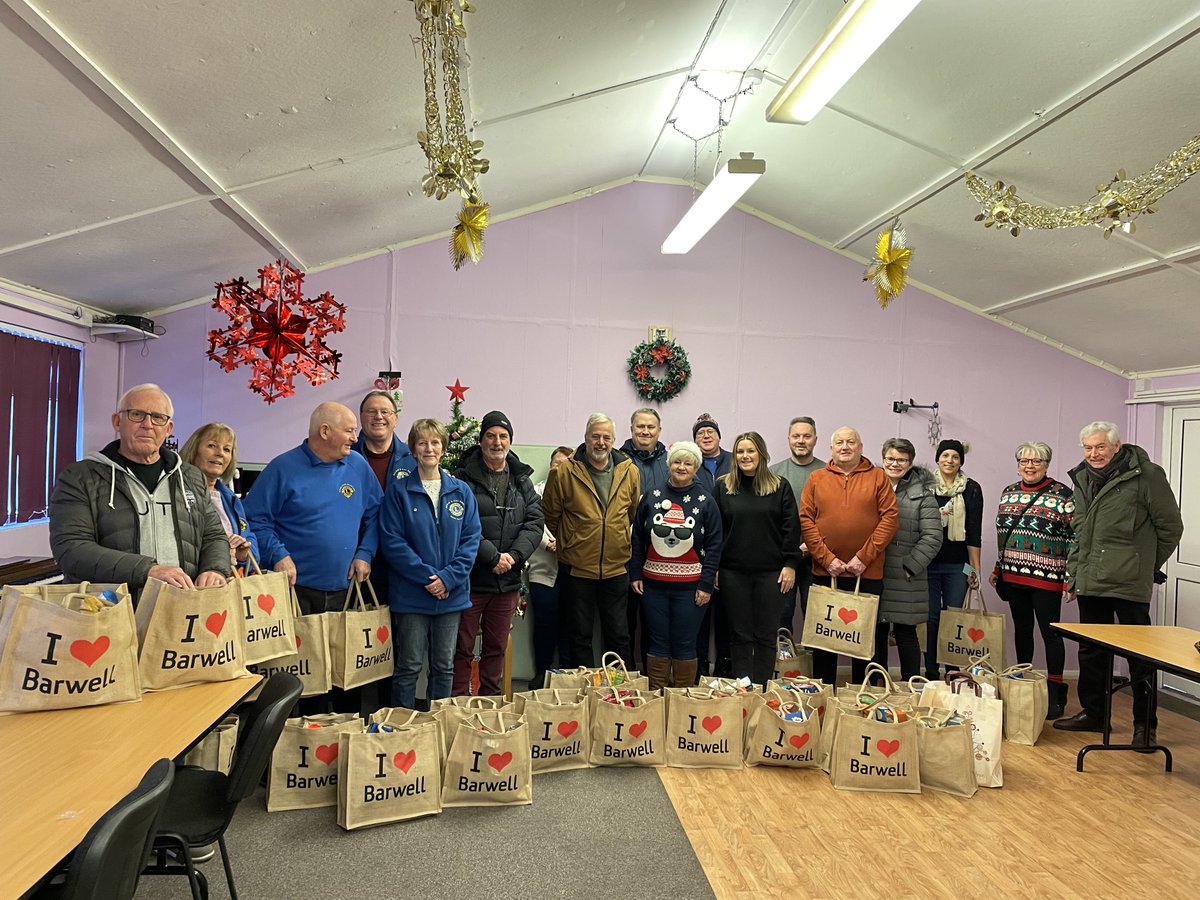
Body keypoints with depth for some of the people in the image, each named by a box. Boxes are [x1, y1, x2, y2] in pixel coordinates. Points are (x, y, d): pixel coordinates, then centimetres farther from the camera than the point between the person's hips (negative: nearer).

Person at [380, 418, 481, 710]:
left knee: (444, 666, 13)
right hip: (410, 595, -3)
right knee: (409, 666, 5)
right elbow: (391, 542, -9)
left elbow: (471, 540, 0)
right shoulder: (399, 491, -3)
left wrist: (448, 577, -13)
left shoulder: (461, 492, 5)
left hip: (452, 595, 3)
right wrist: (427, 577, -16)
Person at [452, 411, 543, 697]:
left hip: (508, 579, 5)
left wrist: (514, 555, -10)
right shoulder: (464, 477, -6)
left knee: (497, 647, 15)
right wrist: (492, 557, -18)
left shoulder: (522, 480, 11)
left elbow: (535, 522, 4)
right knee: (463, 647, 3)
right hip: (470, 577, -5)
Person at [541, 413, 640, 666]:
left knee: (618, 634, 14)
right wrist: (569, 541, 8)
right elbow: (550, 515, 2)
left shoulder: (630, 472, -1)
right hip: (576, 569, -2)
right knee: (580, 635, 11)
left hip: (616, 568, 2)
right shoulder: (564, 473, -10)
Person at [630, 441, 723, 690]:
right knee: (657, 642, 9)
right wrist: (635, 574, 2)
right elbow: (637, 538, 8)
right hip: (653, 584, 2)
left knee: (685, 645, 5)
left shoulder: (706, 502, 0)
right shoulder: (651, 497, 5)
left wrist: (706, 585, -7)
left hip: (690, 586, -2)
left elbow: (714, 546, -2)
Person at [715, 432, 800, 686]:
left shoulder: (780, 487, 3)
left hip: (771, 571, 0)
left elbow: (791, 528, 2)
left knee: (766, 634, 6)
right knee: (740, 634, 7)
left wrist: (790, 564, -4)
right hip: (733, 572, 1)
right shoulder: (723, 486, 4)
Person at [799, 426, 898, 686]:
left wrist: (864, 557, -12)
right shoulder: (816, 479, 5)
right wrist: (826, 558, -11)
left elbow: (890, 518, -5)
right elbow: (806, 520, -2)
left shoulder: (878, 477, 3)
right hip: (825, 571, 1)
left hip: (868, 574, -1)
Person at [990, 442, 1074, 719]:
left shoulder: (1062, 495, -6)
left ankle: (1055, 693, 11)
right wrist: (998, 569, 17)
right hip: (1013, 574, 5)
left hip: (1047, 578, -5)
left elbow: (1074, 538, -8)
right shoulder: (1008, 493, 10)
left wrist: (1072, 578, -12)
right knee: (1021, 629, 14)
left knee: (1050, 632, 1)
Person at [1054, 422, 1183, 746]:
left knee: (1139, 655, 3)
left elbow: (1170, 527, -2)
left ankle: (1145, 725, 15)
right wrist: (1074, 574, 15)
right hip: (1090, 582, 7)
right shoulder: (1082, 479, 12)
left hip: (1129, 584, -7)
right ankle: (1092, 713, 28)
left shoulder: (1146, 475, -8)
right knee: (1090, 651, 15)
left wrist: (1146, 566, 5)